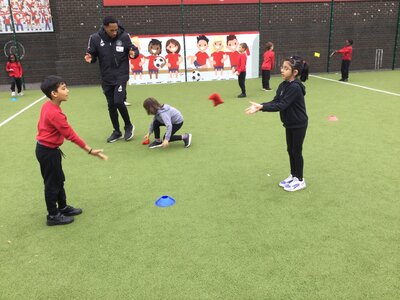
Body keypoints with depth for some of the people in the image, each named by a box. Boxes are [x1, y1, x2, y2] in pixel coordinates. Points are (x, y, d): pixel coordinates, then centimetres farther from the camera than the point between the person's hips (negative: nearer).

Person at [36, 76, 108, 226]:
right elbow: (71, 135, -26)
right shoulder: (55, 114, -29)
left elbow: (41, 124, 13)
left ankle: (63, 207, 36)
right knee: (52, 184, 4)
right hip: (48, 152, -9)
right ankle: (53, 216, 19)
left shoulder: (47, 106, 1)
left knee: (59, 180, 20)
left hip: (46, 148, 9)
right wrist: (90, 150, -22)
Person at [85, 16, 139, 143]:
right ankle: (117, 131, 26)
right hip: (107, 78, 3)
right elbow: (92, 55, 1)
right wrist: (89, 58, -22)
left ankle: (129, 126, 11)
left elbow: (133, 49, 2)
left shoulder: (124, 37, -11)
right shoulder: (95, 38, -9)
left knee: (118, 102, -15)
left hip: (121, 76, -3)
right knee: (111, 105, 9)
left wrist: (134, 53, -22)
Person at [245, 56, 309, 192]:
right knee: (290, 150, 17)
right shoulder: (283, 85, 1)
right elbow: (275, 101, -4)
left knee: (296, 151, 3)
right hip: (290, 124, 8)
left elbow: (282, 105, -31)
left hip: (299, 124, -8)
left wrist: (262, 107, -37)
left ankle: (300, 180, 19)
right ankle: (293, 176, 33)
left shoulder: (295, 87, -26)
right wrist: (260, 106, -19)